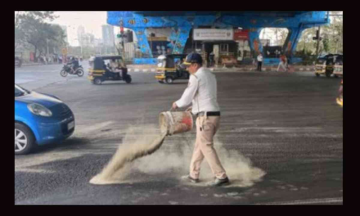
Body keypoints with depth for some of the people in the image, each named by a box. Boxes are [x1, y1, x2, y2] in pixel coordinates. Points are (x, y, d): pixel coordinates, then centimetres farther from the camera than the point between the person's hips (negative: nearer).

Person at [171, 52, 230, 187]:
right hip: (215, 114, 9)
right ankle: (193, 175, 24)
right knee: (199, 145, 16)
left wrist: (177, 104, 9)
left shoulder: (196, 77, -11)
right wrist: (194, 106, 27)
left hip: (205, 116, -9)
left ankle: (221, 176, -2)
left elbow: (186, 98, -10)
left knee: (206, 147, -2)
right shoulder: (210, 75, 17)